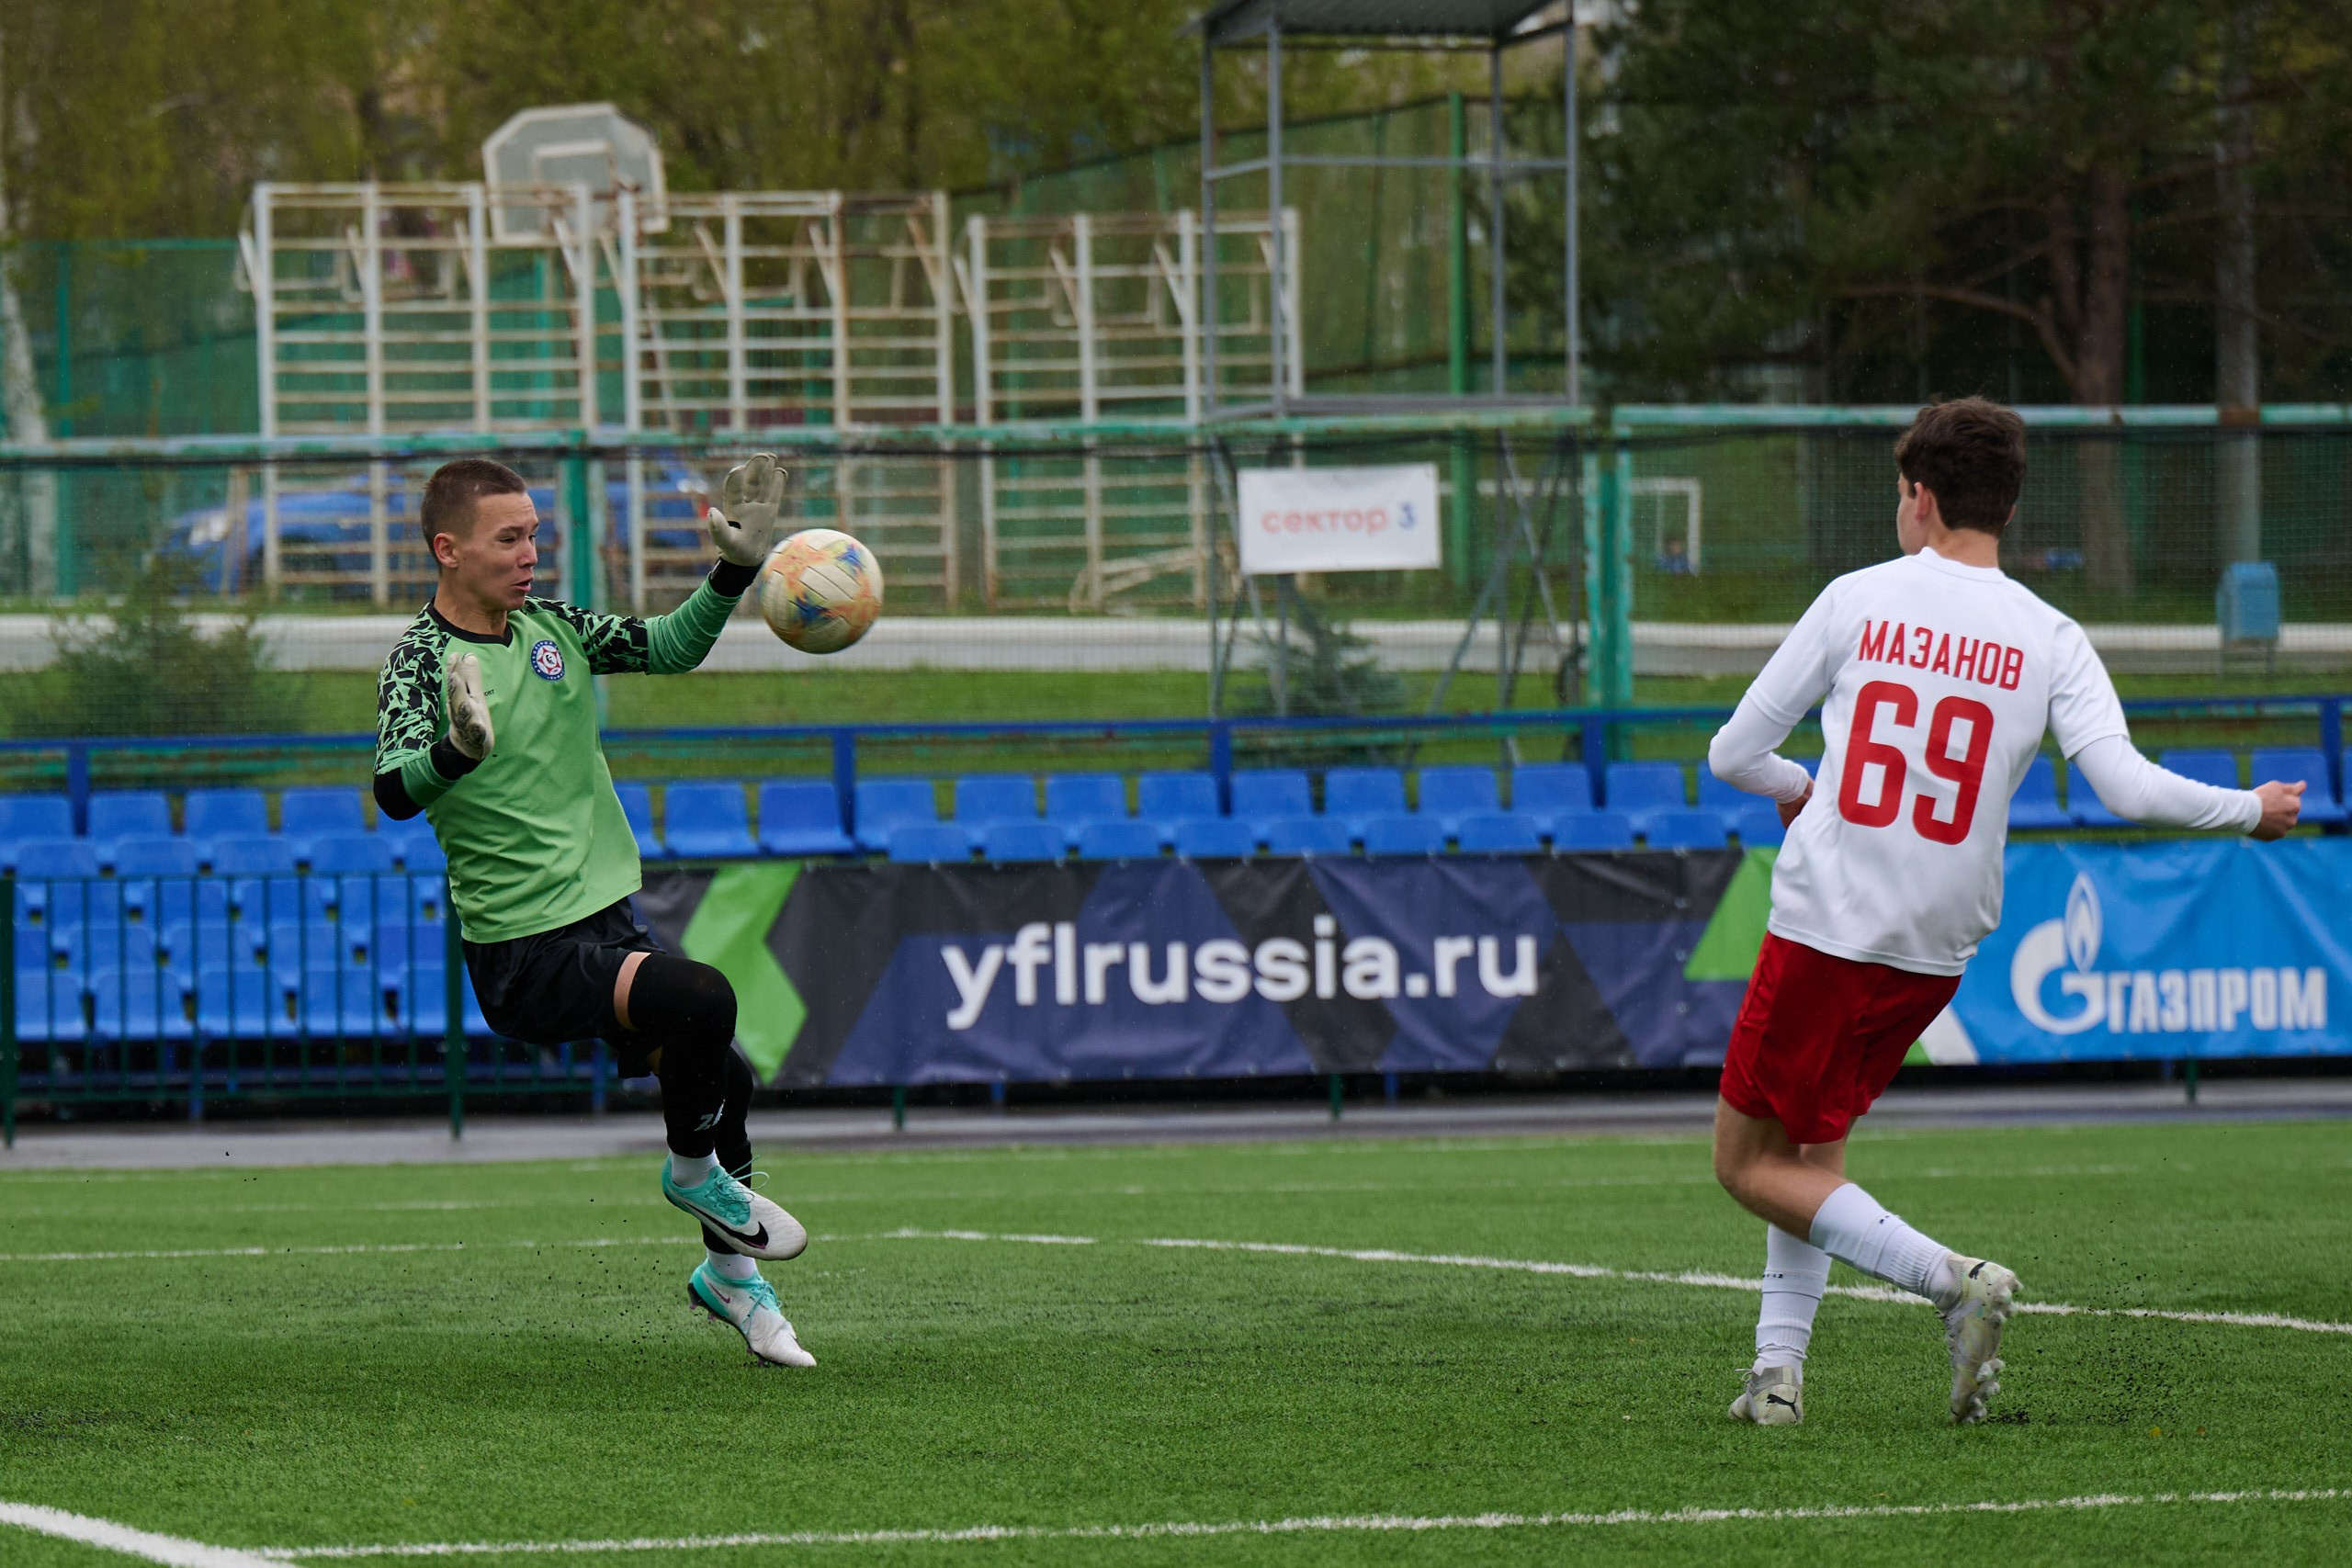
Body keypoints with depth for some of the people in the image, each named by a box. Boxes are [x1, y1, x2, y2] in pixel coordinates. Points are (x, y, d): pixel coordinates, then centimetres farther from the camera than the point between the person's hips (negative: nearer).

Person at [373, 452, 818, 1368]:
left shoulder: (551, 626, 7)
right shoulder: (421, 659, -14)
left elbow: (669, 648, 19)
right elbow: (395, 791, -29)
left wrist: (734, 569, 5)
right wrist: (459, 750, -50)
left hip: (605, 917, 8)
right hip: (524, 954, -8)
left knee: (721, 1079, 12)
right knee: (701, 1001, -28)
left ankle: (729, 1274, 34)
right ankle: (693, 1170, 0)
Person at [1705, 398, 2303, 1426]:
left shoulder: (1856, 600, -2)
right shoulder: (2049, 640, 0)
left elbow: (1732, 754, 3)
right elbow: (2129, 789, -11)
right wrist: (2252, 812, 6)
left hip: (1825, 928, -4)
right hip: (1938, 953, 4)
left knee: (1752, 1165, 5)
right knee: (1811, 1137, 23)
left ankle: (1949, 1282, -13)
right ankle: (1778, 1368, 12)